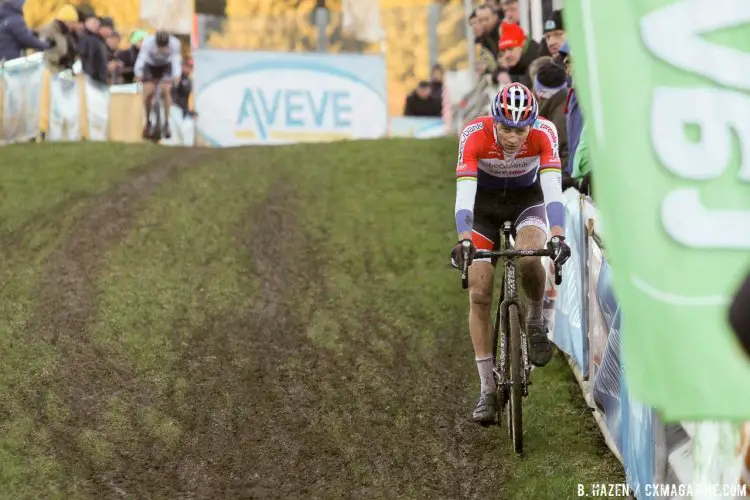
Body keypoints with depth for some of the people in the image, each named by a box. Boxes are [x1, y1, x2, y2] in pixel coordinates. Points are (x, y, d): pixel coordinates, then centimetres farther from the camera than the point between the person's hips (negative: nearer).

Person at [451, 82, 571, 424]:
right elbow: (464, 191, -40)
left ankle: (536, 321, -2)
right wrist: (463, 241, -54)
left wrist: (558, 236, -53)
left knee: (529, 258, -33)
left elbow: (552, 187, -38)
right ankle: (487, 391, 0)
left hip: (527, 200, 0)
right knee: (479, 296, -9)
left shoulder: (544, 133, -30)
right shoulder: (474, 135, -32)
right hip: (484, 203, 0)